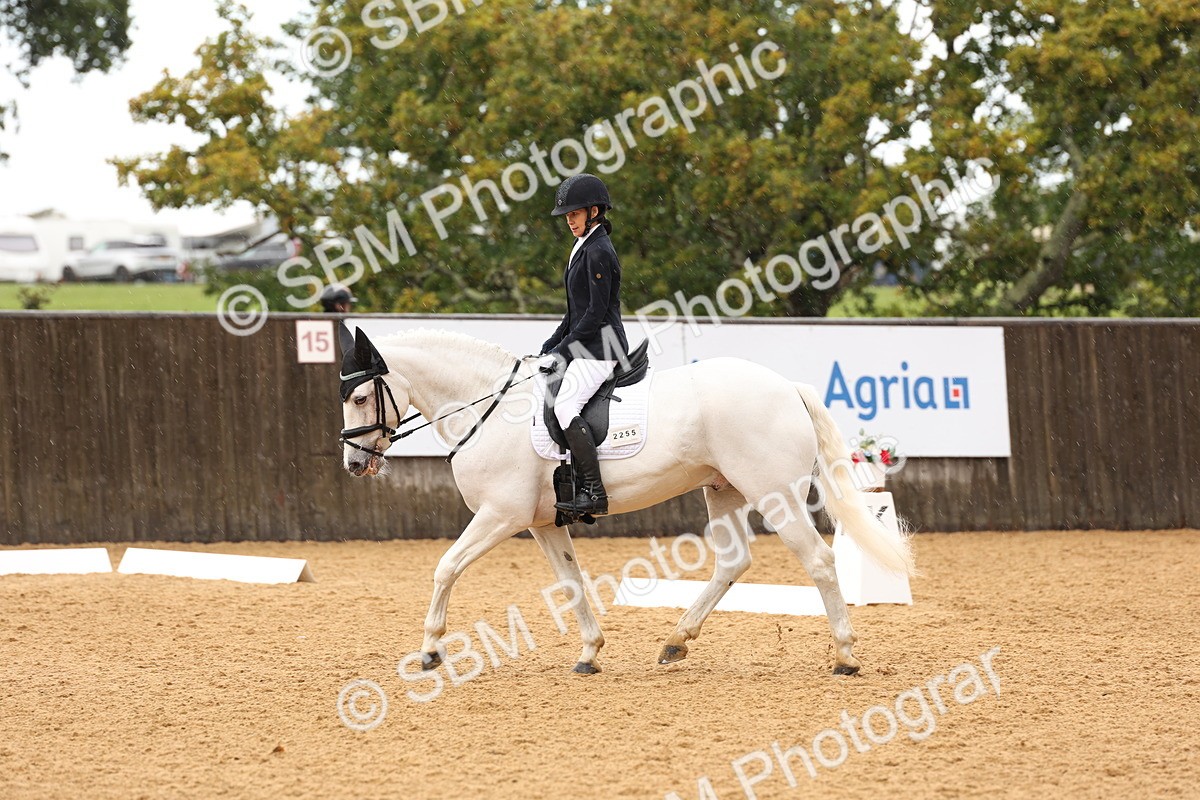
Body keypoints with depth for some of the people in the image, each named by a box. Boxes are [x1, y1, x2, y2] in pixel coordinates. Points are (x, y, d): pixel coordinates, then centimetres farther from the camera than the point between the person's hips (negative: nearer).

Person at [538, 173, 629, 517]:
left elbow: (596, 312, -18)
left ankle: (594, 493, -26)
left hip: (600, 346, -11)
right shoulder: (584, 249, 19)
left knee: (565, 406, -23)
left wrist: (561, 351, -15)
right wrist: (549, 347, 14)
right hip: (585, 347, 11)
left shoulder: (598, 252, -13)